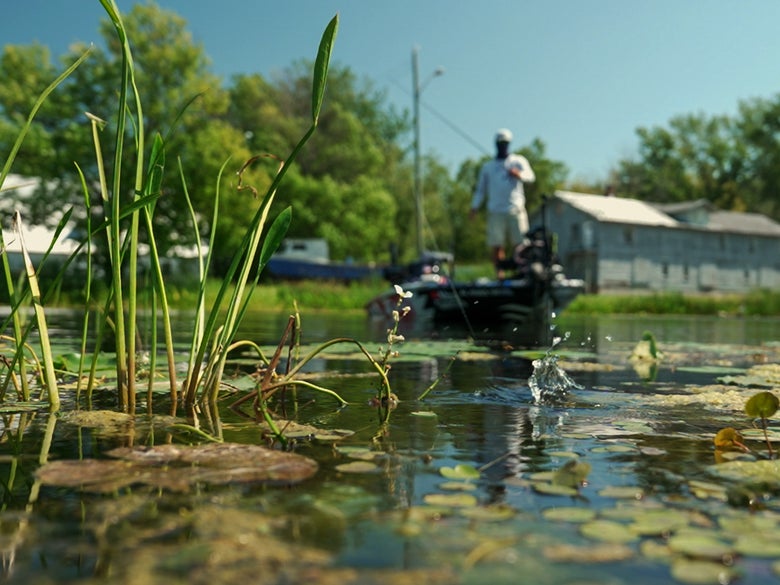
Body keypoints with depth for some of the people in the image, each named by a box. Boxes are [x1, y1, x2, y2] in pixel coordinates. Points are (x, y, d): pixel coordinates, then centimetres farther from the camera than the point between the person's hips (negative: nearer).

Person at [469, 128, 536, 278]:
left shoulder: (518, 161, 13)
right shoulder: (487, 166, 21)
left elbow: (531, 176, -3)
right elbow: (480, 188, 20)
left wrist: (519, 174, -26)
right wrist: (475, 207, 6)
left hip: (516, 210, -1)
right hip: (495, 212, 2)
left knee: (519, 244, -9)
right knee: (496, 245, -5)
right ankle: (499, 273, -3)